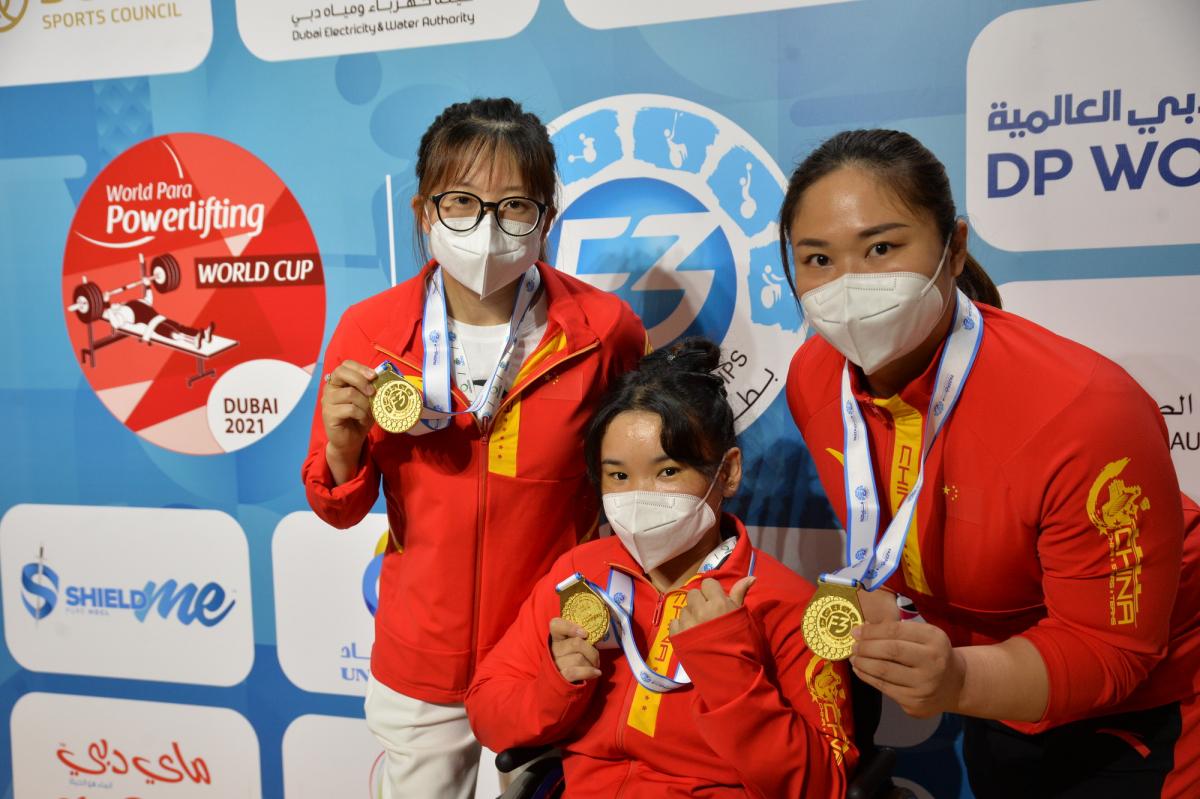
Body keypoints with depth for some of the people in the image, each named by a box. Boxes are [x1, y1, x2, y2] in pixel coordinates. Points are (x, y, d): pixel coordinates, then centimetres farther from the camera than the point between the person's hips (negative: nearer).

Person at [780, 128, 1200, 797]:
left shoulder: (1084, 415, -35)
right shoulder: (813, 379, -17)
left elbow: (1111, 648, -26)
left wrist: (959, 682, -41)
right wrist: (882, 634, 0)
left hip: (1141, 715, -5)